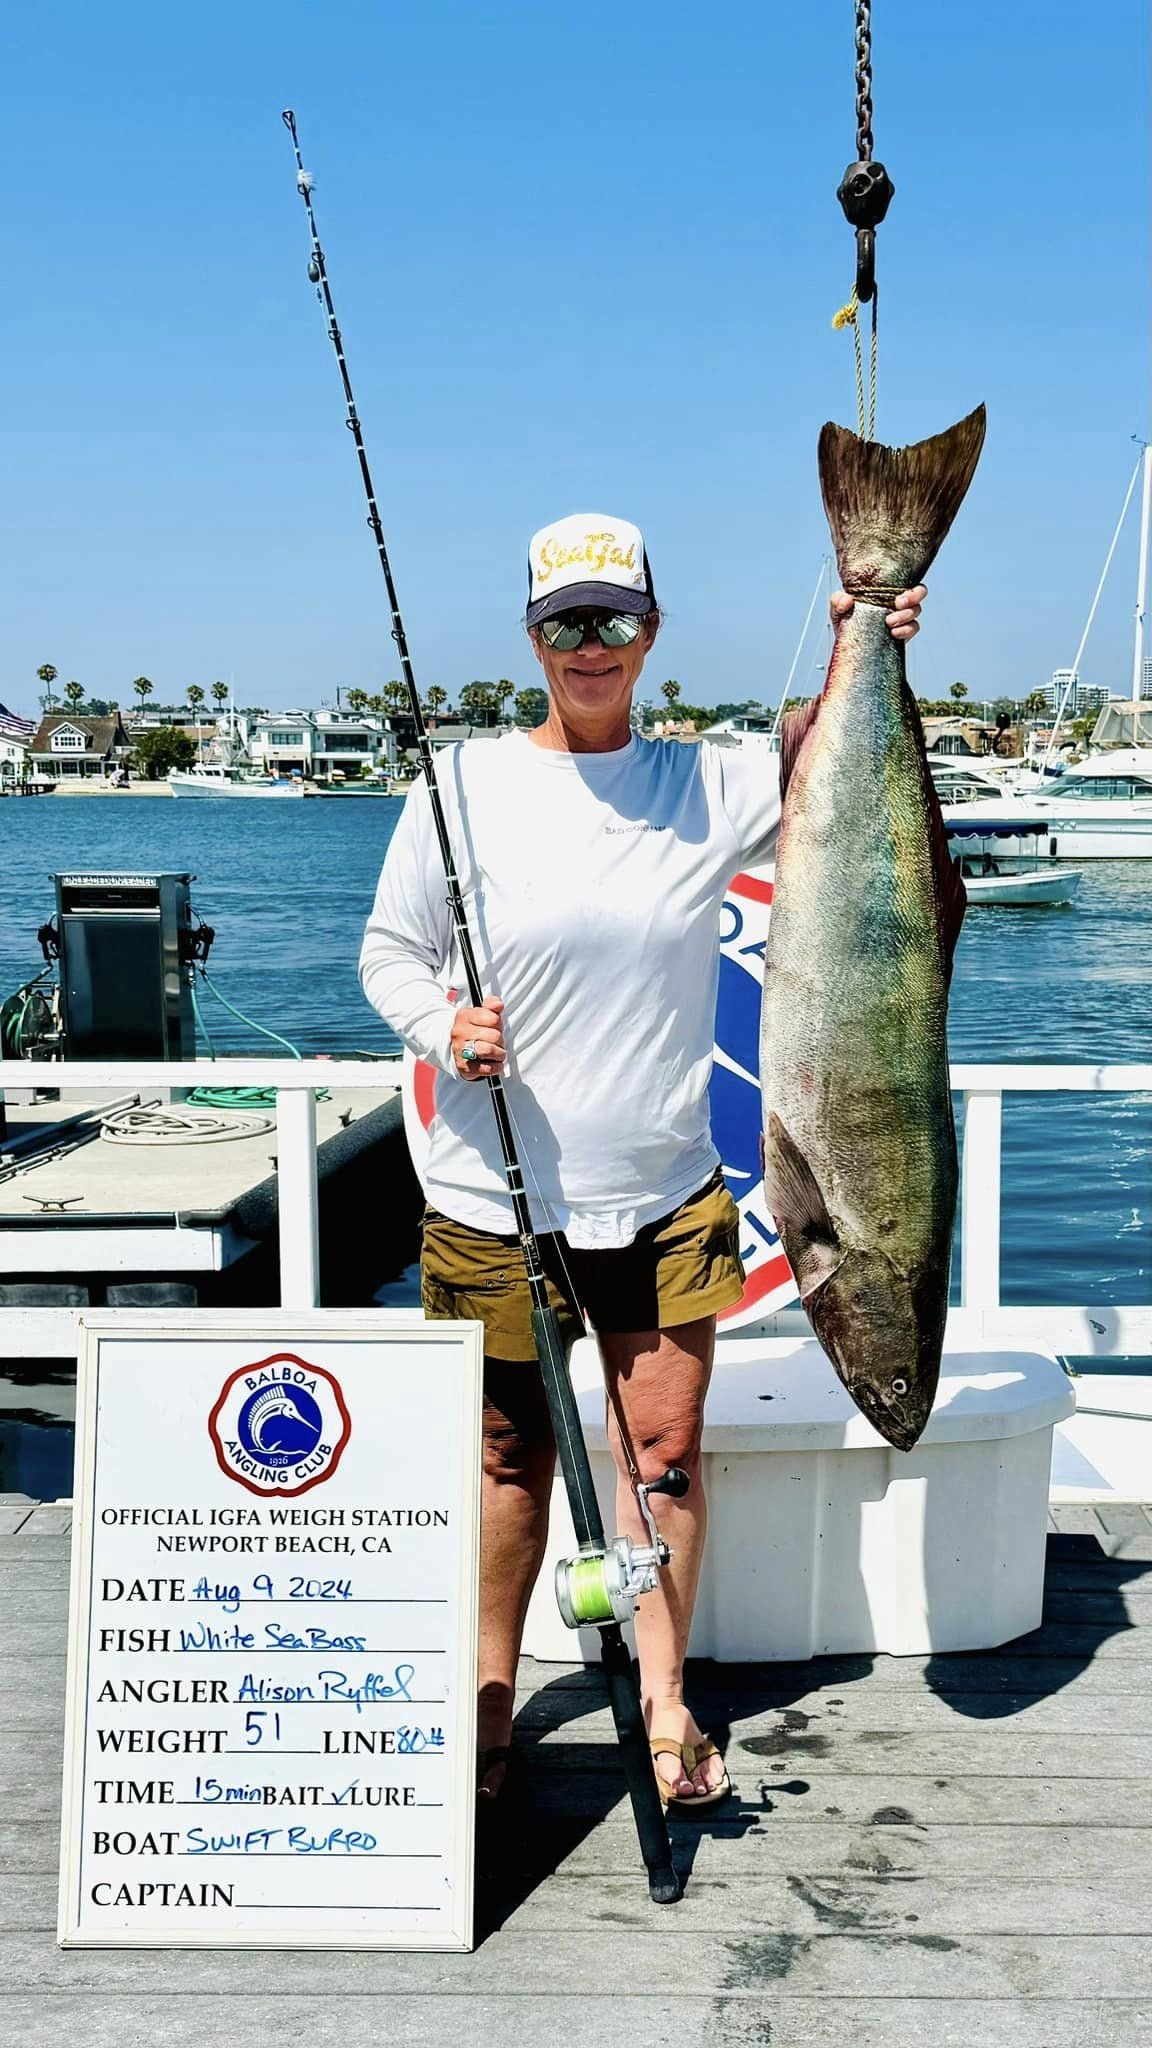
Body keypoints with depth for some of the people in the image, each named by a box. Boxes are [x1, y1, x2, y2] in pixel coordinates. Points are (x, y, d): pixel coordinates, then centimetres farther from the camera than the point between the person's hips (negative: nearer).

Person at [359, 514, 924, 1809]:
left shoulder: (712, 786, 1)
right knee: (512, 1456, 11)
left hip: (665, 1197, 2)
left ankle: (664, 1699, 25)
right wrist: (443, 1026, -17)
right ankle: (491, 1699, 31)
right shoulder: (464, 783, -4)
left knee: (664, 1446, 6)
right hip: (497, 1200, -1)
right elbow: (389, 951, 2)